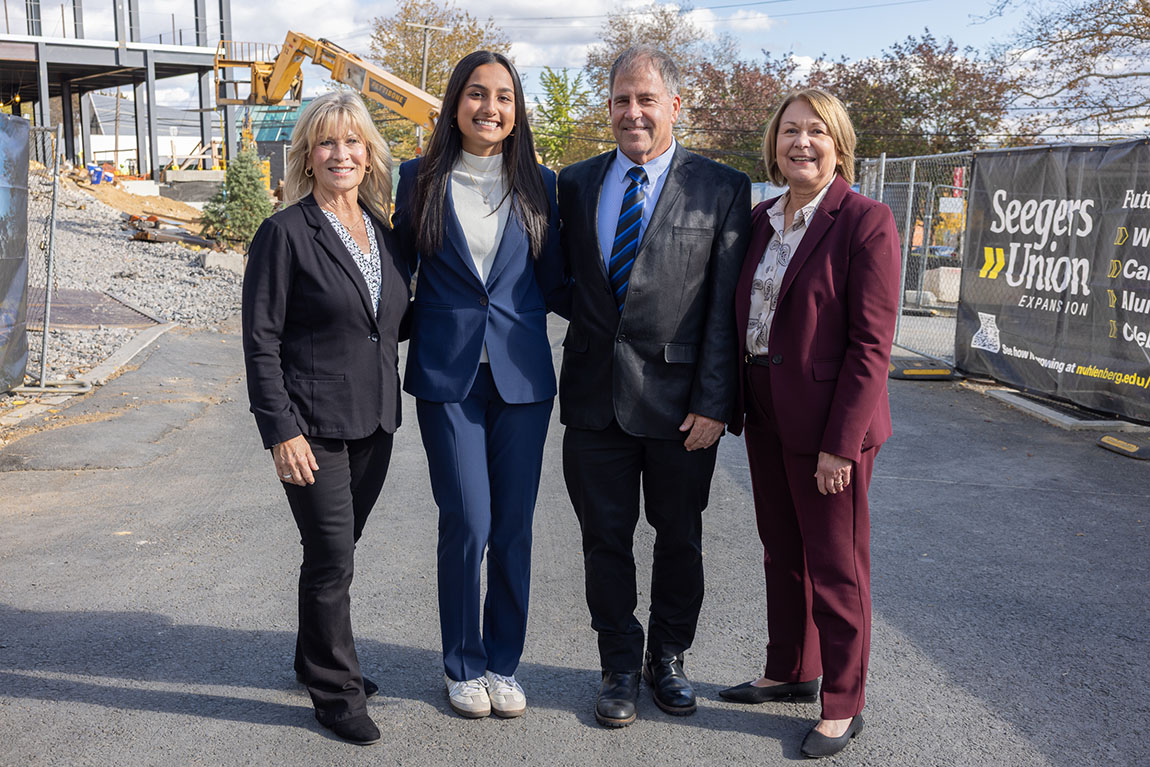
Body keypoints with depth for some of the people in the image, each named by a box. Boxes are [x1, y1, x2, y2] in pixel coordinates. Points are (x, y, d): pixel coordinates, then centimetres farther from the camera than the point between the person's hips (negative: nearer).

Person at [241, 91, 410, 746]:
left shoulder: (384, 230, 9)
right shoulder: (286, 233, -9)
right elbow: (261, 340, -11)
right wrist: (280, 430, -15)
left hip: (375, 420, 6)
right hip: (314, 426, -6)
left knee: (338, 549, 18)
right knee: (331, 558, 1)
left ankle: (319, 660, 37)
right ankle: (336, 691, 19)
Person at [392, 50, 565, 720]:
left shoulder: (538, 185, 7)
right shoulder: (421, 180, 5)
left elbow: (553, 283, 9)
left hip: (522, 374, 2)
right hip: (446, 372, -1)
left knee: (514, 526, 6)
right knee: (467, 522, -3)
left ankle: (503, 663, 25)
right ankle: (463, 665, 20)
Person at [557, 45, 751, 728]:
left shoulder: (722, 190, -3)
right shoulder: (576, 183, 7)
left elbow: (727, 309, -7)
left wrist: (714, 404, -11)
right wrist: (593, 330, 0)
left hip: (679, 399, -2)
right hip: (595, 395, 3)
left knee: (679, 538, 13)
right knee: (605, 537, 11)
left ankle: (669, 657, 35)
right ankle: (621, 666, 30)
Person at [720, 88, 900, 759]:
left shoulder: (866, 222, -12)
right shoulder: (762, 219, 9)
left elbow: (871, 343, -16)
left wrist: (839, 442, -19)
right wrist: (737, 402, 8)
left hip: (828, 421, -7)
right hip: (766, 413, 7)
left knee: (835, 565, 5)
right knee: (782, 552, 19)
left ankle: (843, 705, 23)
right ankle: (790, 672, 37)